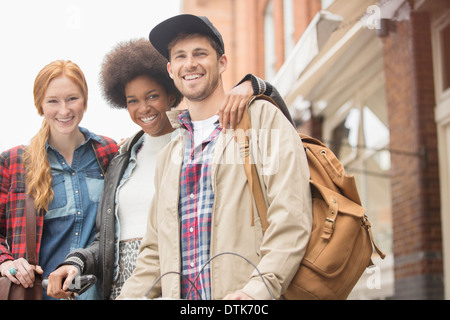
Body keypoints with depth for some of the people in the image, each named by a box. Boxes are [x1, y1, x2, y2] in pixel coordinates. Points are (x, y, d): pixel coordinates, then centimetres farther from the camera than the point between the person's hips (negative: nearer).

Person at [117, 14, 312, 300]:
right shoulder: (168, 156, 21)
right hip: (180, 295, 6)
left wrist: (258, 290, -20)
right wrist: (128, 297, 5)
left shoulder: (264, 118, 3)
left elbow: (291, 220, -8)